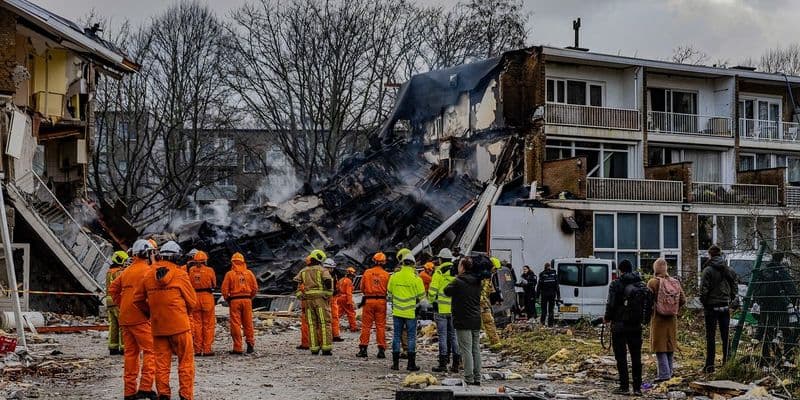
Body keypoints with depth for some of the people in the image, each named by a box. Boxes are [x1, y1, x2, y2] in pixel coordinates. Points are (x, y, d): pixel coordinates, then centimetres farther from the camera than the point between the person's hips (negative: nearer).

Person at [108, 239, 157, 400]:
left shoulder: (127, 271, 15)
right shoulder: (147, 270, -8)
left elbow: (113, 289, 17)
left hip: (125, 318, 8)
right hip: (141, 318, -7)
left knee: (130, 352, 12)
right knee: (150, 351, -4)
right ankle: (145, 387, -13)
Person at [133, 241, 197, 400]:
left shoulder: (148, 275, 2)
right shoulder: (180, 274, -8)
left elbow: (138, 300, 9)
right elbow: (192, 302, -2)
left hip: (158, 326, 3)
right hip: (179, 325, -3)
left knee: (161, 362, 11)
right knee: (185, 362, 5)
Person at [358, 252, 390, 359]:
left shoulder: (367, 272, -2)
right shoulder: (386, 274, -4)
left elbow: (362, 288, 5)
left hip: (368, 300, 0)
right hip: (381, 301, 0)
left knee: (366, 325, 6)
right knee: (380, 326, 5)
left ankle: (363, 348, 5)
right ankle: (381, 349, 4)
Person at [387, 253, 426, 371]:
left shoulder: (394, 277, -1)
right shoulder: (416, 279, -11)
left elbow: (389, 293, 9)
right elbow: (421, 295, -4)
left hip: (397, 311, 3)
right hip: (411, 312, -3)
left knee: (397, 336, 10)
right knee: (411, 337, 4)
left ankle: (395, 363, 10)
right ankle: (411, 364, 4)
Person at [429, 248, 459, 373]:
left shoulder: (439, 272, -9)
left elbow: (432, 290, -10)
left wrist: (432, 300, 7)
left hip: (441, 308, -5)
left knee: (442, 335, -1)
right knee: (453, 335, 11)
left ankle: (443, 363, -1)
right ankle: (456, 363, 11)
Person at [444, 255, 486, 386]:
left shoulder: (459, 281, -15)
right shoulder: (478, 282, 6)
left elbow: (447, 291, -3)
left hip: (463, 322, -7)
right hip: (476, 321, 7)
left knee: (466, 350, -4)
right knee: (476, 349, 12)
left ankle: (469, 379, -4)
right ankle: (477, 378, 16)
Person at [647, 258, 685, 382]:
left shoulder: (653, 282, -13)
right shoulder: (675, 282, 1)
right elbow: (683, 300, 4)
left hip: (658, 319, -5)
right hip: (672, 319, 5)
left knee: (660, 347, -1)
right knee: (670, 345, 16)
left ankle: (664, 374, -7)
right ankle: (669, 373, 23)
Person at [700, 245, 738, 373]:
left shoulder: (708, 270, -11)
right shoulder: (729, 270, 5)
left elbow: (703, 290, -14)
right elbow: (735, 289, 7)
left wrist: (704, 304, -1)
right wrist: (729, 301, 14)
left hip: (712, 307, -4)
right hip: (725, 308, 4)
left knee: (711, 337, -1)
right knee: (725, 336, 12)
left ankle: (710, 365, -1)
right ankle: (726, 363, 15)